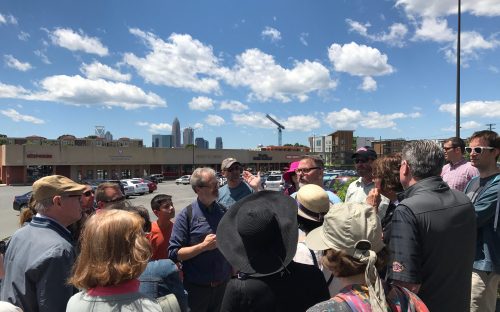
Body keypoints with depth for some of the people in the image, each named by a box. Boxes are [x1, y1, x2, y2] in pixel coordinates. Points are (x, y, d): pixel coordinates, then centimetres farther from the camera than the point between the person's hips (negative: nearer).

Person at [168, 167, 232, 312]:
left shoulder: (224, 212, 1)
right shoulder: (187, 215, -12)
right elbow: (174, 253, -14)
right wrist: (203, 246, -21)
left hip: (223, 285, 4)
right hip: (197, 288, -3)